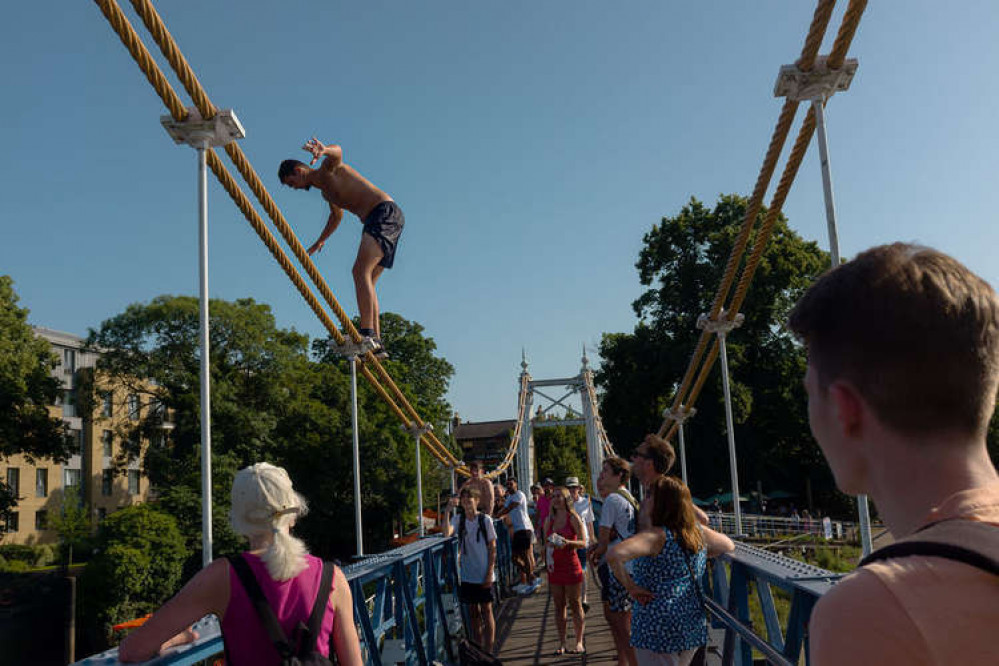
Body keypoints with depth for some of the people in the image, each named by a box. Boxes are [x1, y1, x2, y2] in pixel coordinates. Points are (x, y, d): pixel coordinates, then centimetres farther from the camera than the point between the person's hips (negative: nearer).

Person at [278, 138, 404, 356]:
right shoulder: (325, 190, 26)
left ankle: (367, 333, -35)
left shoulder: (328, 169, -1)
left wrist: (324, 151, -52)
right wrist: (320, 241, 58)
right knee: (366, 281, 5)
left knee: (361, 271, -24)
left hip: (386, 212, -10)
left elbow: (337, 153, -28)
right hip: (377, 223, 10)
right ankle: (376, 342, 2)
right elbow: (337, 215, 46)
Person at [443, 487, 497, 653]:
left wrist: (490, 573, -9)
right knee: (473, 612, 12)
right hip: (467, 575, 4)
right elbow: (446, 533, -18)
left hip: (484, 575, -3)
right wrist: (448, 511, -25)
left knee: (486, 611, 1)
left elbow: (492, 548, -5)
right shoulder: (458, 519, 1)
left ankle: (488, 652, 5)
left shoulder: (485, 520, -7)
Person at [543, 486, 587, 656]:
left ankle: (579, 643, 8)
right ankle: (561, 643, 12)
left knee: (575, 604, 1)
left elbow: (583, 543, -8)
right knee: (559, 605, 6)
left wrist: (567, 542, -23)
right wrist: (550, 544, -6)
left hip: (571, 564, -4)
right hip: (554, 565, 4)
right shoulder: (549, 520, 9)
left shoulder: (573, 518, -5)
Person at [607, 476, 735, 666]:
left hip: (657, 629, -7)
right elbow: (729, 546, 22)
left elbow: (614, 555, -32)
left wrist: (631, 587, -19)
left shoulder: (656, 536, -17)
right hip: (694, 627, 7)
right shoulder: (699, 532, 3)